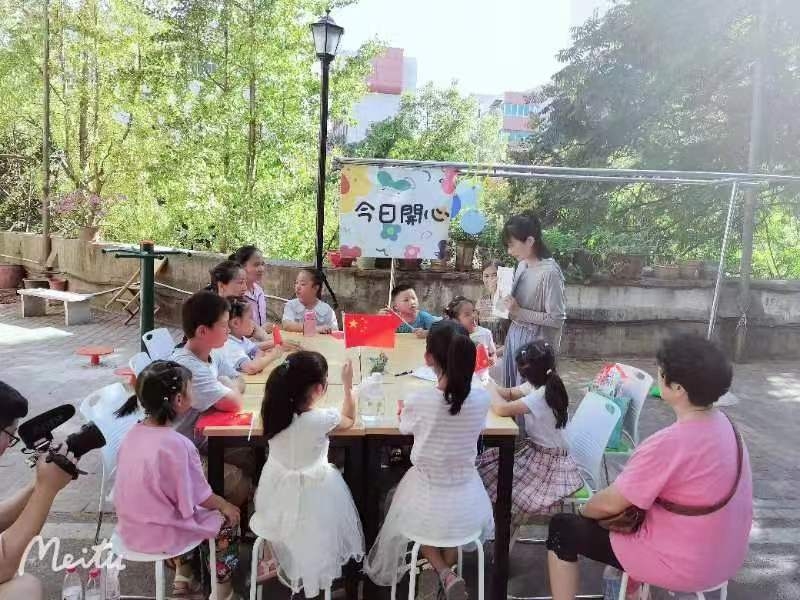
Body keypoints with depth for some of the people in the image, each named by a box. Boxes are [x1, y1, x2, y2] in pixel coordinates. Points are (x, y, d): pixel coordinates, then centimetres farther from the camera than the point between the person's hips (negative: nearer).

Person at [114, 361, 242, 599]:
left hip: (131, 528, 7)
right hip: (159, 534, -7)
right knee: (227, 521, 12)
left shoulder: (134, 433, -6)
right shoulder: (177, 444, -28)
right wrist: (225, 505, 2)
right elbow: (198, 497, -17)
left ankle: (182, 577, 38)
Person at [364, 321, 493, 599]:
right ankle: (447, 570, 23)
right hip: (467, 505, 2)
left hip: (428, 505, -2)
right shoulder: (481, 397, -15)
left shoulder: (419, 400, -23)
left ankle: (445, 575, 13)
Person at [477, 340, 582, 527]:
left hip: (547, 460, -8)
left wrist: (491, 391, -19)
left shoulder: (541, 396, -30)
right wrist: (493, 389, -7)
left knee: (497, 477, -7)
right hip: (536, 448, 9)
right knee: (488, 462, 7)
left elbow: (502, 409, -38)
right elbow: (511, 393, 10)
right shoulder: (542, 386, -3)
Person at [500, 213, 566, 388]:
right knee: (511, 388, 18)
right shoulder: (522, 265, 3)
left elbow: (557, 319, -20)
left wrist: (519, 312, -20)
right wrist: (510, 306, -3)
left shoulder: (549, 272, -21)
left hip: (535, 341, -7)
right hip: (515, 334, 8)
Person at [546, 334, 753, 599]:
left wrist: (585, 509, 0)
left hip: (682, 565, -8)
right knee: (627, 503, 30)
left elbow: (610, 503, -21)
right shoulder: (723, 424, -4)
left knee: (563, 528, 4)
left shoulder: (669, 443, -30)